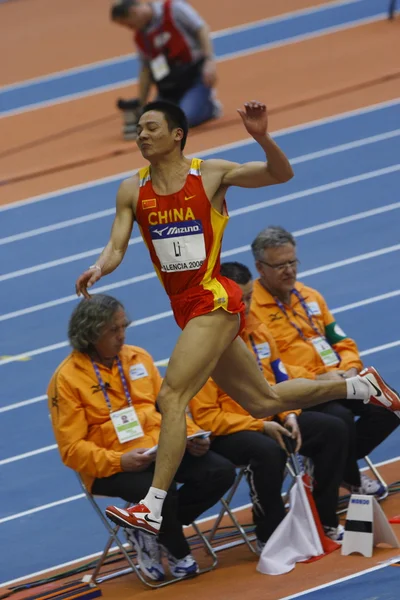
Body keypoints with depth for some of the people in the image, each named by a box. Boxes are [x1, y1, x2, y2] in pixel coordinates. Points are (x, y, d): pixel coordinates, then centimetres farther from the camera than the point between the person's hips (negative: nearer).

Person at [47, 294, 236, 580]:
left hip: (159, 449, 6)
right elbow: (72, 448, -9)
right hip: (110, 466, -6)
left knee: (221, 471, -13)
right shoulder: (67, 378, -6)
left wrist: (192, 434, -3)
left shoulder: (138, 357, 12)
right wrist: (119, 461, -24)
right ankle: (178, 552, 0)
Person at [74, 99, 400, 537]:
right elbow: (116, 247, 1)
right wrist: (98, 269, -22)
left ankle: (152, 509, -23)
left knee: (172, 396, -20)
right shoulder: (132, 191, 5)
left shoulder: (210, 175, -6)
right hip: (186, 310, 7)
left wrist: (262, 138, -27)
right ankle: (361, 387, 39)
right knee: (263, 401, 18)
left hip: (214, 300, -7)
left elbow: (281, 174, -8)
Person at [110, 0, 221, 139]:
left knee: (186, 118, -26)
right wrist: (141, 105, 10)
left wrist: (209, 61, -24)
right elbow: (146, 70, 13)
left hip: (195, 74, -6)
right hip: (169, 83, 6)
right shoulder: (140, 37, 7)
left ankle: (209, 105, 0)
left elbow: (202, 29, -14)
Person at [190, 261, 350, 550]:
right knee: (268, 451, -38)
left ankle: (324, 521, 4)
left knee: (334, 429, -4)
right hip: (227, 433, -8)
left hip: (269, 420, 8)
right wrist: (259, 427, -22)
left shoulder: (257, 330, 7)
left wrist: (289, 415, -5)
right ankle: (270, 536, -19)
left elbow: (280, 380, 16)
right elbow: (205, 417, -18)